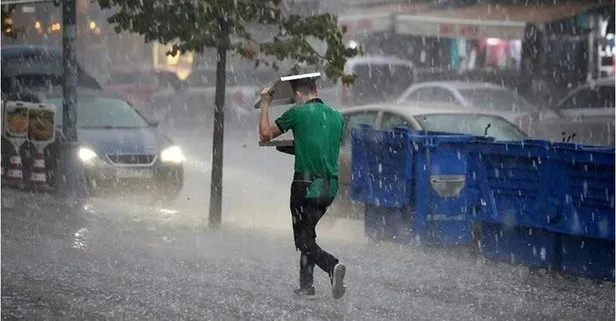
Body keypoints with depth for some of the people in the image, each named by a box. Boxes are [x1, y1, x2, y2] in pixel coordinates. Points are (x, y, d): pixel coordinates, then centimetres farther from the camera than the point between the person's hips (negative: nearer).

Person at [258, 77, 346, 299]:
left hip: (307, 184, -6)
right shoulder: (336, 116, 10)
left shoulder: (298, 113, -6)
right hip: (330, 186, 6)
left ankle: (333, 265, -27)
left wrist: (265, 104, 17)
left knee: (305, 241, -2)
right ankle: (306, 285, 21)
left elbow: (265, 135, 4)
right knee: (307, 233, 21)